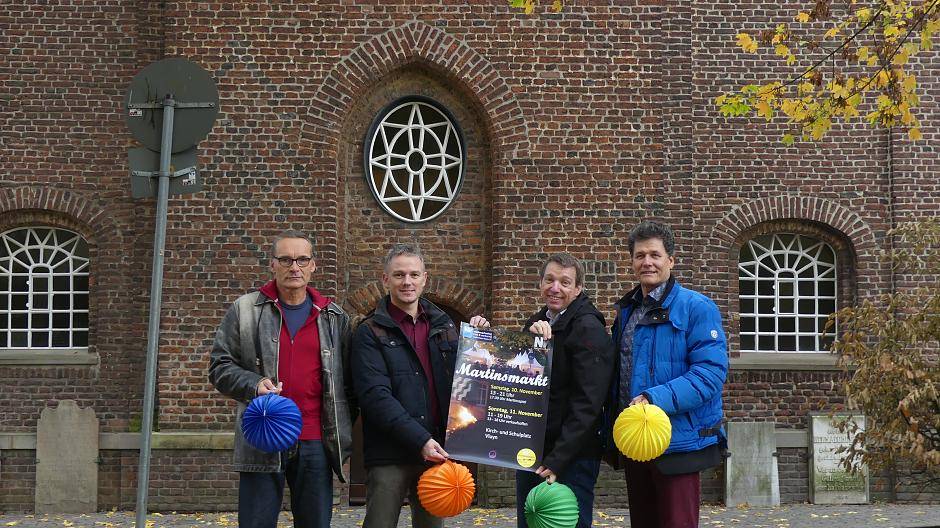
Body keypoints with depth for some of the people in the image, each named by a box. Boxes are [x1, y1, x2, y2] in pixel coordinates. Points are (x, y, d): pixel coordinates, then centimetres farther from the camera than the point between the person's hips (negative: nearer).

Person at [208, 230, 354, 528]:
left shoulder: (333, 317, 12)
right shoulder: (245, 310, 5)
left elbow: (347, 379, 15)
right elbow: (220, 367, 5)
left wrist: (343, 432, 8)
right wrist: (253, 384, -13)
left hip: (316, 444, 2)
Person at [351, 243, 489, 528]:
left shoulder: (443, 325, 12)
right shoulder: (371, 331, -3)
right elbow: (376, 395, -14)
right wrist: (419, 439, -20)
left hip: (435, 450, 5)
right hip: (390, 454, -4)